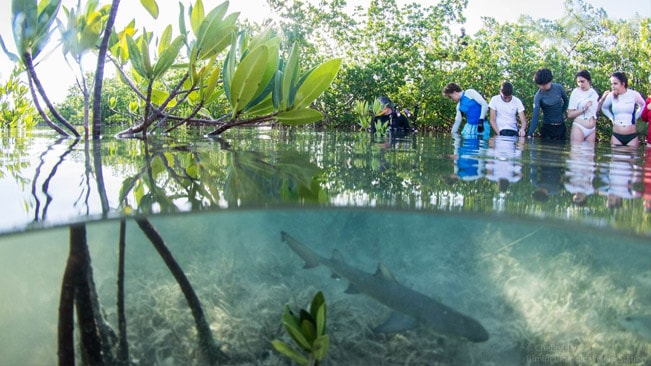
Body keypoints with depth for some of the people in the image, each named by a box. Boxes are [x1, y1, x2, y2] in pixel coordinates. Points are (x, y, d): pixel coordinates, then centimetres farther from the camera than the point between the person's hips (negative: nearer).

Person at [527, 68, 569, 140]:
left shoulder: (558, 88, -7)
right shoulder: (538, 96, -15)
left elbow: (566, 101, 12)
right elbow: (535, 115, -22)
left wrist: (560, 113, 7)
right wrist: (530, 134, -31)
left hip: (561, 126, 3)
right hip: (547, 127, -3)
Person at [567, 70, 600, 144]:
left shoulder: (594, 92, 8)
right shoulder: (576, 92, -7)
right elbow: (569, 115, -9)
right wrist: (583, 109, -19)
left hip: (592, 129, 5)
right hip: (579, 127, -5)